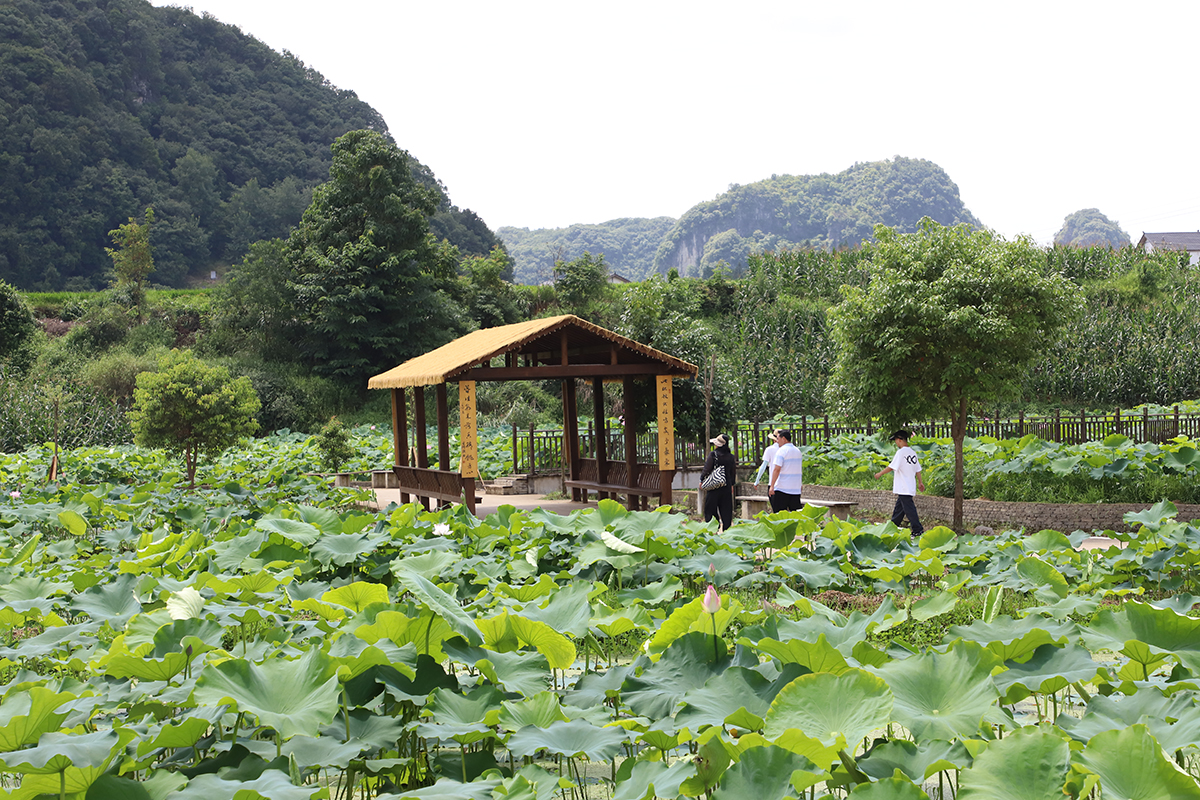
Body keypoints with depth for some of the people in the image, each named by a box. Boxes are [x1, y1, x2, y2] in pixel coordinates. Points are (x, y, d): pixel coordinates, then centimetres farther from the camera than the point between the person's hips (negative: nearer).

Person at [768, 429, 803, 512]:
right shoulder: (798, 451, 14)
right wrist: (801, 484, 33)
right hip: (796, 488, 7)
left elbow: (777, 469, -18)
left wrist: (772, 486, -19)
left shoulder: (781, 451, -10)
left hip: (782, 488, -7)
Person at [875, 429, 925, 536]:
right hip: (911, 486, 9)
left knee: (909, 507, -7)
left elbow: (892, 467, -13)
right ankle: (892, 527, 26)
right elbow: (918, 469, 15)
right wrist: (920, 482, 23)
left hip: (904, 489, -9)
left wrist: (880, 473, -1)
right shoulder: (912, 452, 10)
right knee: (899, 507, 17)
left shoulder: (901, 452, -14)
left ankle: (918, 530, -8)